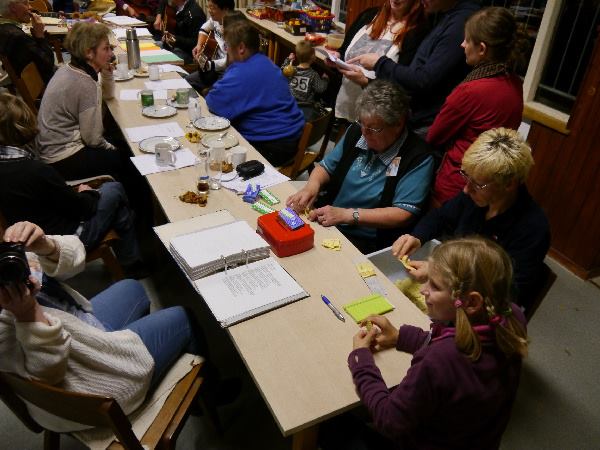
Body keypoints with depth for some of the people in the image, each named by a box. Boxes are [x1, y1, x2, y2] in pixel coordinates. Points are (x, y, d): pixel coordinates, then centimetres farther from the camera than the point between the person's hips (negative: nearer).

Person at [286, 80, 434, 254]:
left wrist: (346, 215, -22)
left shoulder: (419, 158, -13)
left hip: (366, 244, -5)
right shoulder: (356, 132, 4)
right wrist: (312, 185, -8)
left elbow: (403, 214, -17)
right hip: (325, 222, 6)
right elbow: (326, 166, 15)